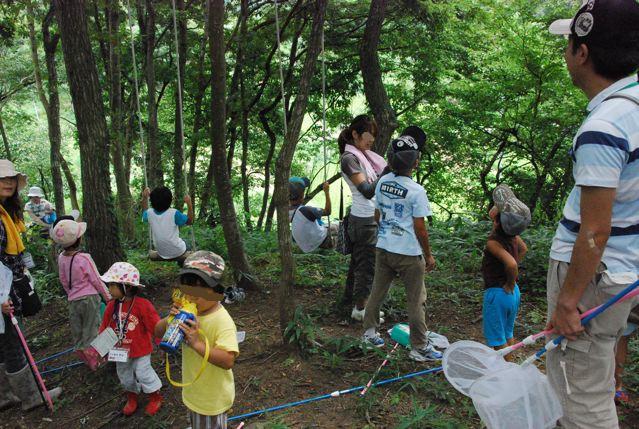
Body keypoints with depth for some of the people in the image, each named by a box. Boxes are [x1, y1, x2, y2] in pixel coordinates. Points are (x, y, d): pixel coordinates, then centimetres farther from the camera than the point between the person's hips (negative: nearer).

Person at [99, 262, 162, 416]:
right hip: (120, 350, 6)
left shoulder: (142, 305, -25)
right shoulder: (112, 306, -8)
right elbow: (105, 327, 4)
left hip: (140, 349, -5)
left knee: (143, 373, 5)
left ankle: (155, 398, 29)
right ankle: (132, 398, 44)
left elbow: (155, 326, -20)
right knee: (125, 375, 20)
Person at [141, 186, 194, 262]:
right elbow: (190, 221, -7)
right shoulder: (174, 213, -24)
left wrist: (144, 198, 19)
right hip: (178, 252, -4)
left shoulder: (150, 214, -11)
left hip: (161, 254, 4)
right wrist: (189, 204, -7)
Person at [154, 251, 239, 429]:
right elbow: (158, 332, 1)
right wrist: (170, 320, -21)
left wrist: (196, 343, -41)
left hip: (212, 398, -7)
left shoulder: (222, 321, -28)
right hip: (193, 392, 7)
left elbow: (228, 361, -36)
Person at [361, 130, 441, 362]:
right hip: (408, 254, -6)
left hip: (383, 248, 6)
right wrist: (428, 255, -2)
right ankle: (419, 347, 17)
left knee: (378, 292, 20)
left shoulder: (382, 182, 0)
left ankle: (370, 331, 33)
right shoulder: (416, 191, -18)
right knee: (416, 301, 7)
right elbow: (420, 228, -14)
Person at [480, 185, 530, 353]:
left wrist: (510, 285, -22)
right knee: (508, 335, 23)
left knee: (497, 342, 6)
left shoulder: (493, 241, -25)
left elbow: (511, 263, -40)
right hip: (513, 292, 8)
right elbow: (523, 249, 20)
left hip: (497, 293, -8)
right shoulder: (512, 235, -1)